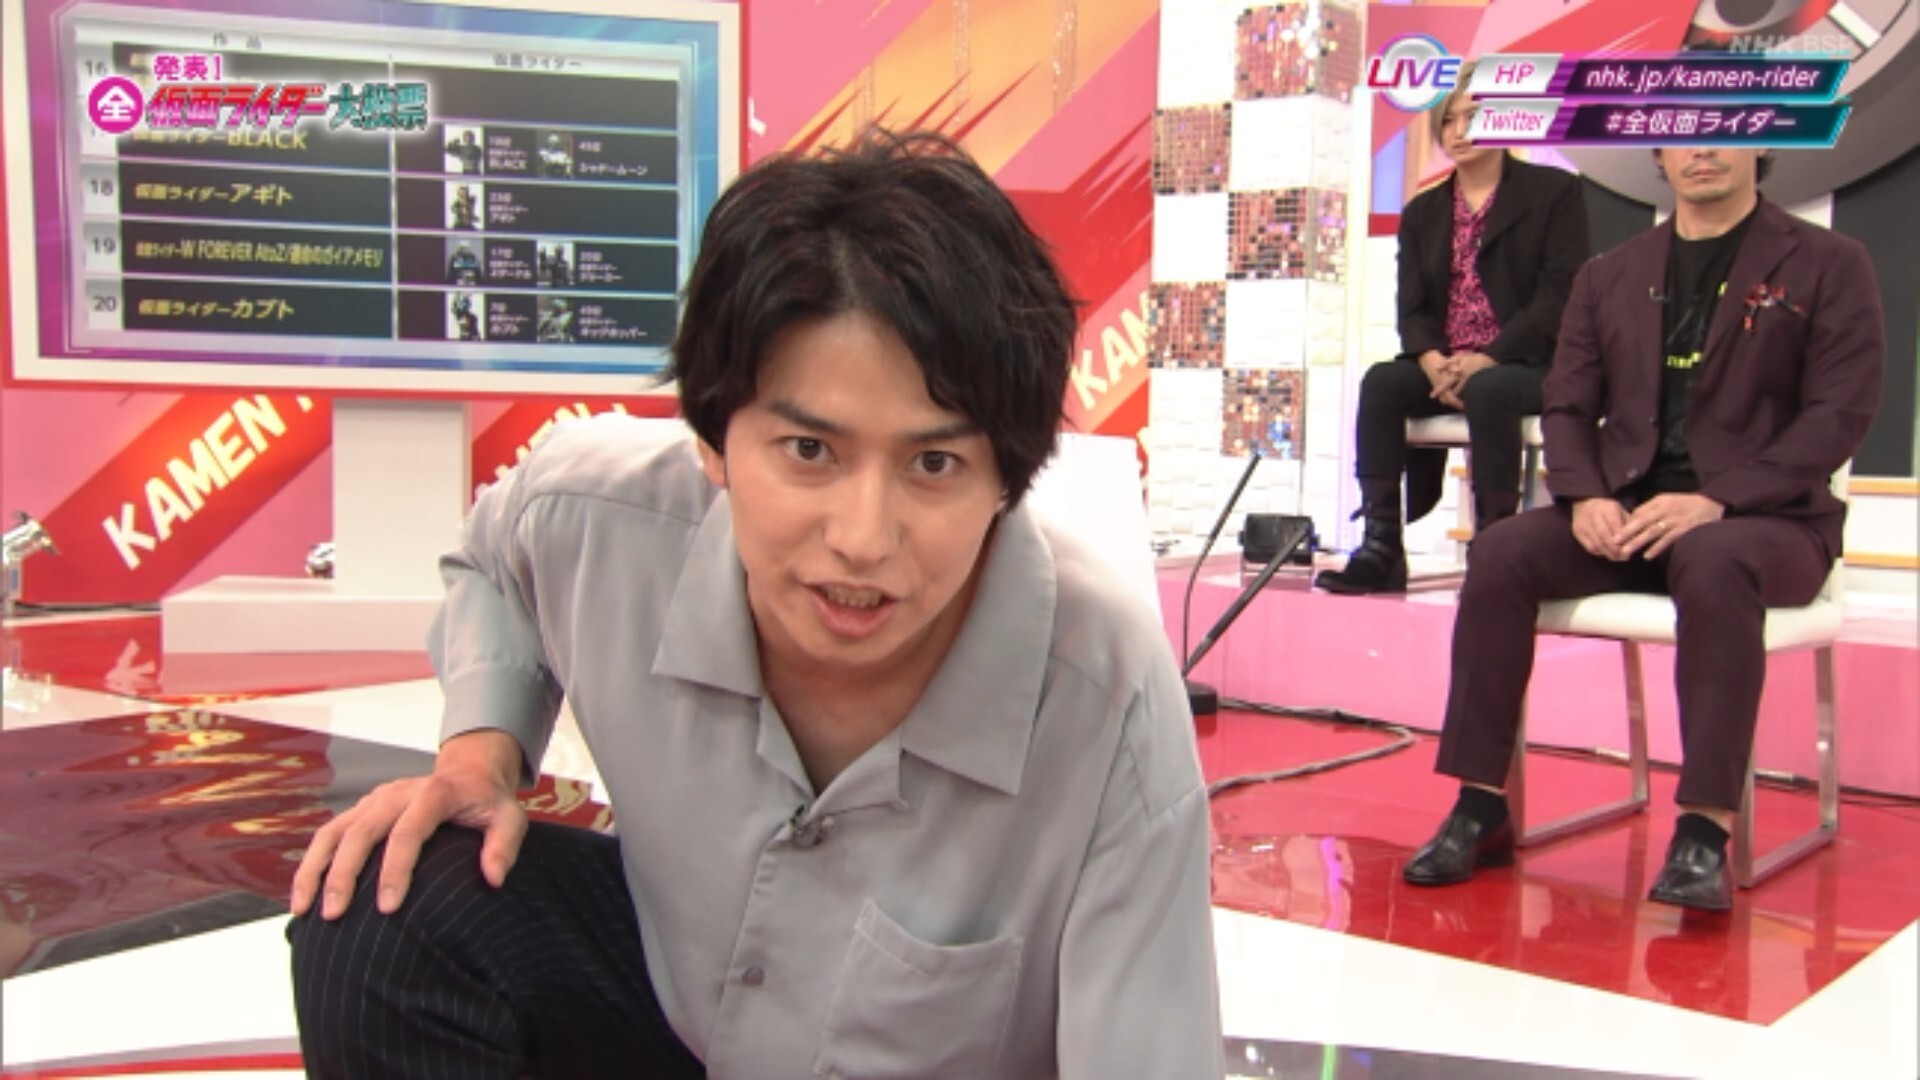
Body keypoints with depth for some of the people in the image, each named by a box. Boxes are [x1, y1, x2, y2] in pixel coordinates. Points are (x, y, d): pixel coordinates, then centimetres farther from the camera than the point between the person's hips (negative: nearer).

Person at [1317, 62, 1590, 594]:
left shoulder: (1555, 192, 4)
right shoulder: (1423, 211, 18)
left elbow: (1559, 297, -7)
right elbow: (1412, 307, 9)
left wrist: (1485, 360, -19)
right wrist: (1433, 362, -15)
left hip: (1527, 365, -4)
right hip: (1443, 366, 4)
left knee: (1488, 391, -37)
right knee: (1380, 382, -26)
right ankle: (1380, 547, -31)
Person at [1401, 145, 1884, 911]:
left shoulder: (1828, 265, 4)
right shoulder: (1608, 278, 16)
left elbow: (1841, 411, -6)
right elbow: (1567, 405, 12)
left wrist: (1716, 501, -20)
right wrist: (1584, 497, -10)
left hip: (1766, 518, -4)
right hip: (1624, 514, 4)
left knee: (1714, 565, -38)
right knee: (1501, 552, -23)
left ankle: (1704, 831, -35)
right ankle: (1481, 810, -20)